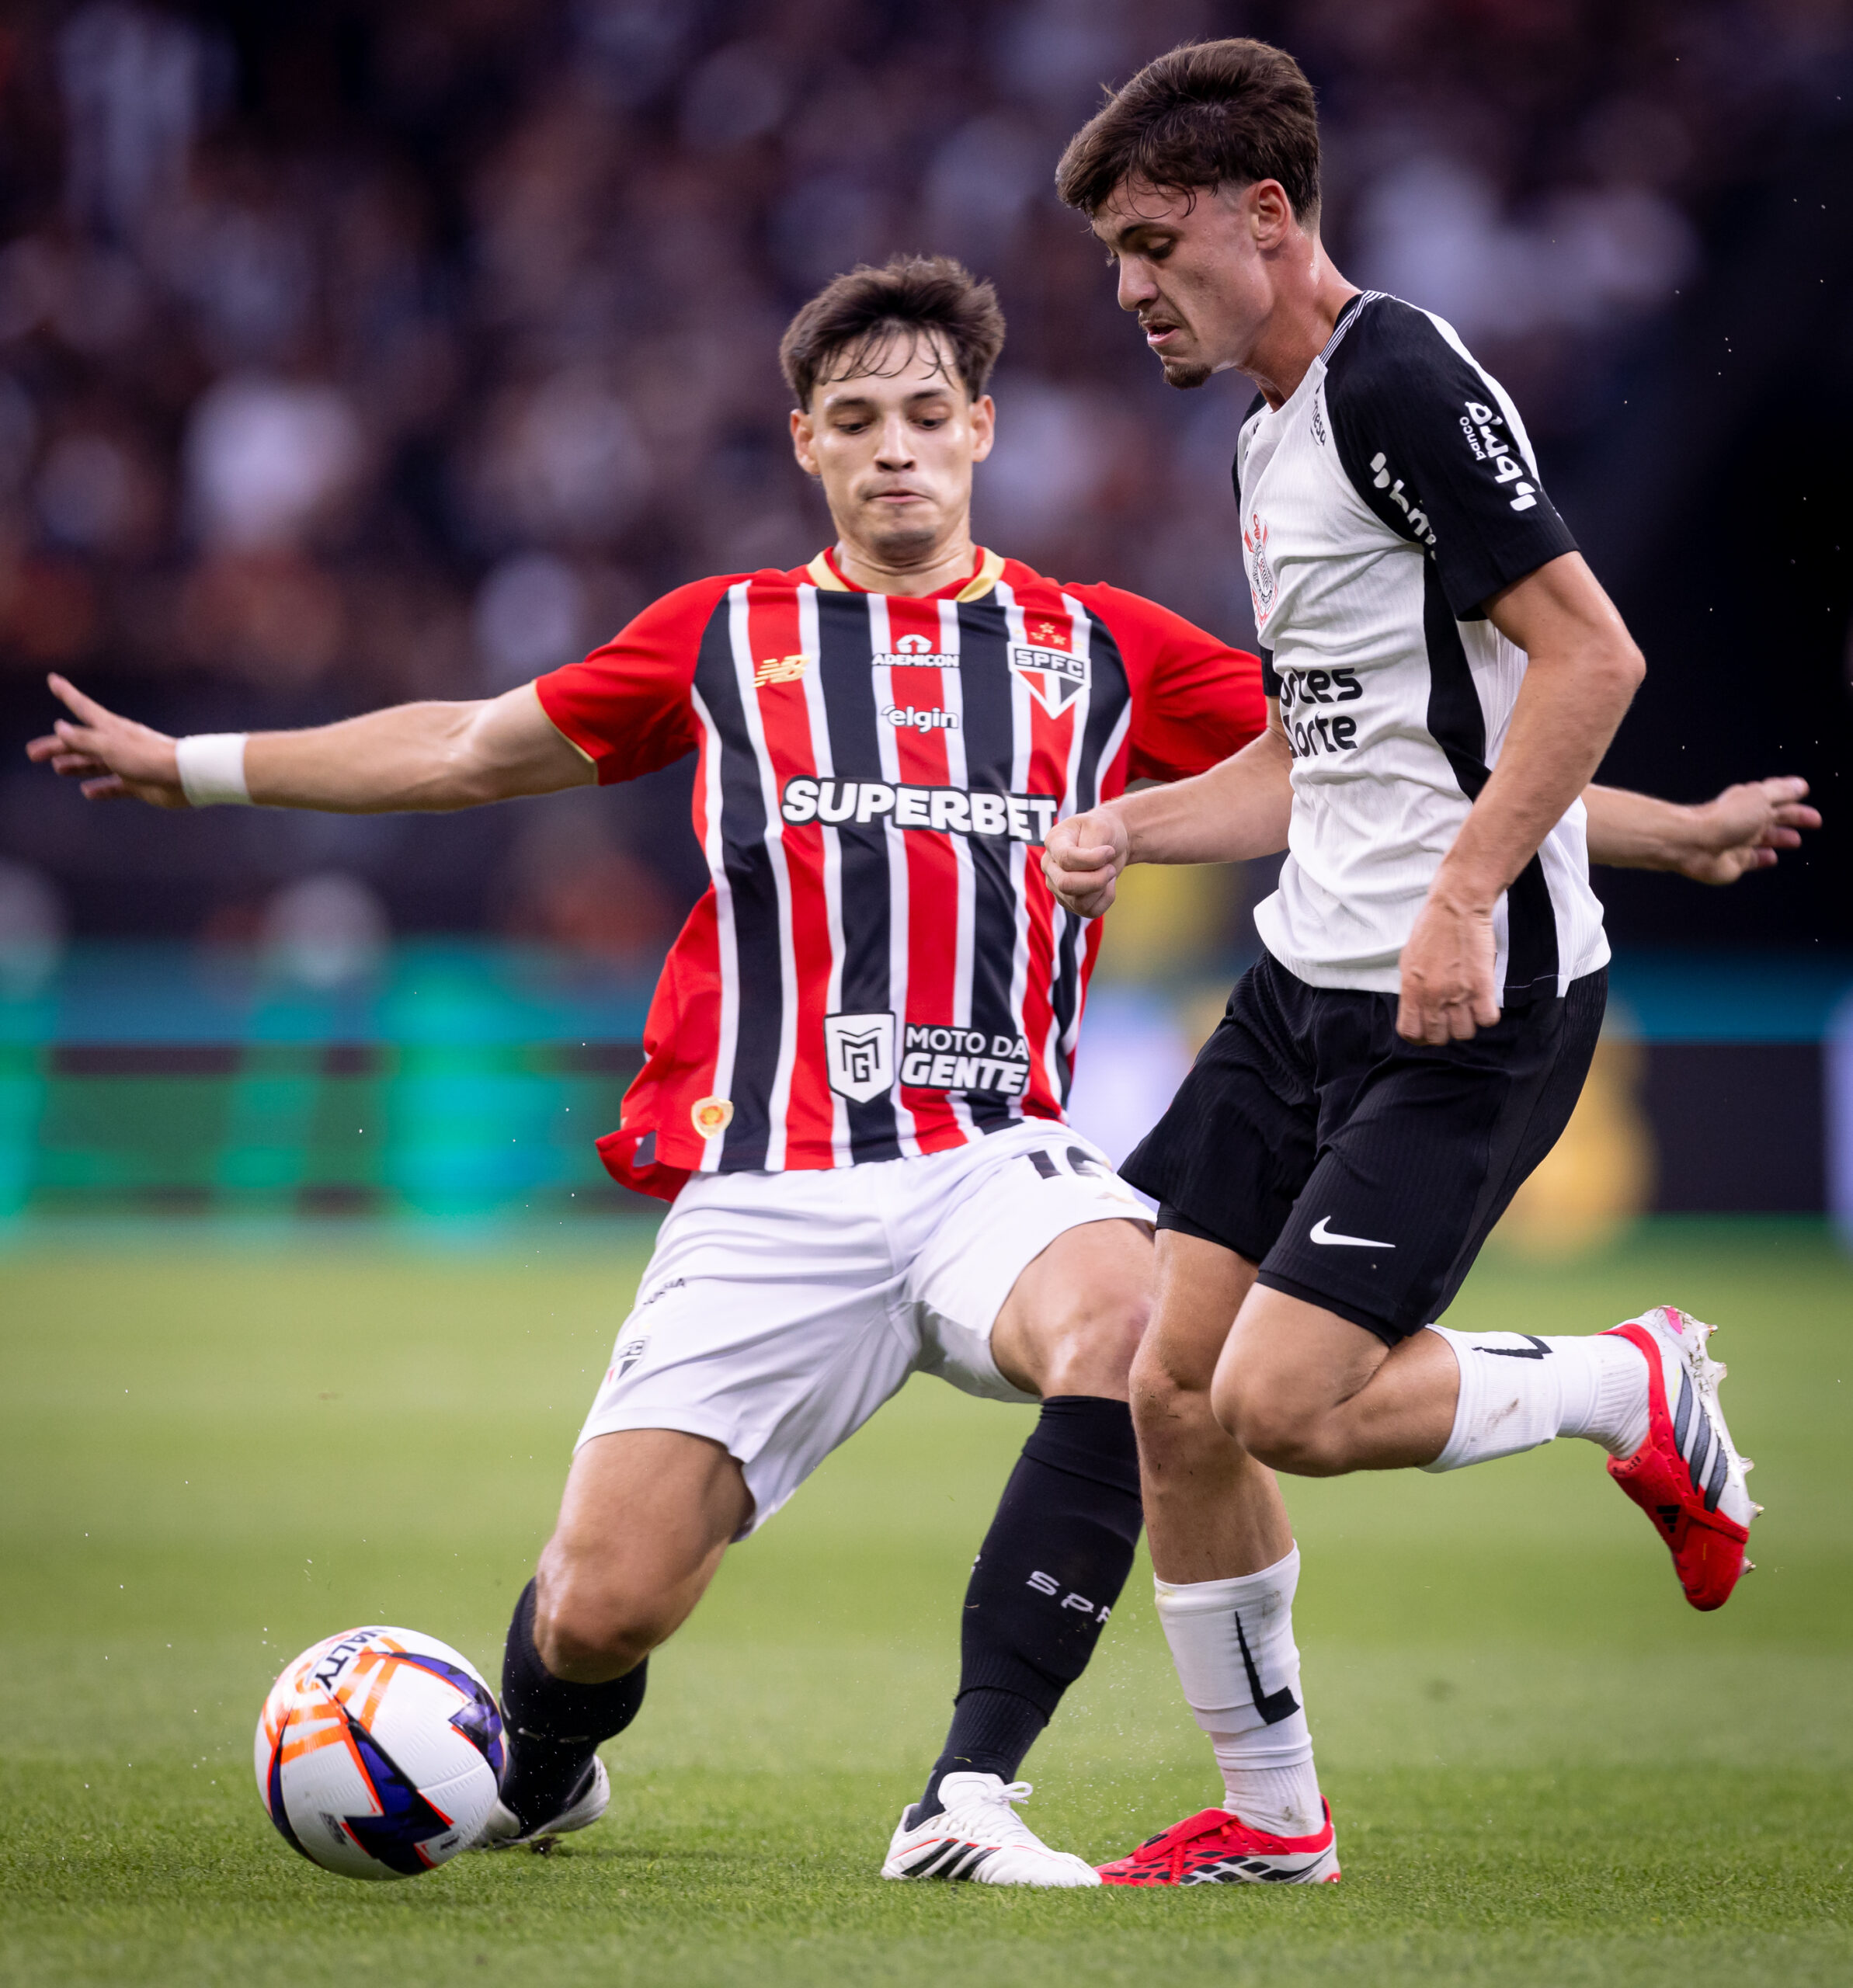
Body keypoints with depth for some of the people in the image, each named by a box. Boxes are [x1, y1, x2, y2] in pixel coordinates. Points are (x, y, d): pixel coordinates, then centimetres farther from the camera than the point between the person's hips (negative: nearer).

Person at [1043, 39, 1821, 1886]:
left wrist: (1462, 904, -24)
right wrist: (1130, 826, 12)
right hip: (1306, 978, 9)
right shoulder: (1273, 434, 16)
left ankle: (1635, 1388, 8)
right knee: (1167, 1390, 4)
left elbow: (1590, 655, -19)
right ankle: (1268, 1815, 16)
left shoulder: (1399, 379, -13)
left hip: (1472, 1002, -9)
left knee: (1281, 1403, -16)